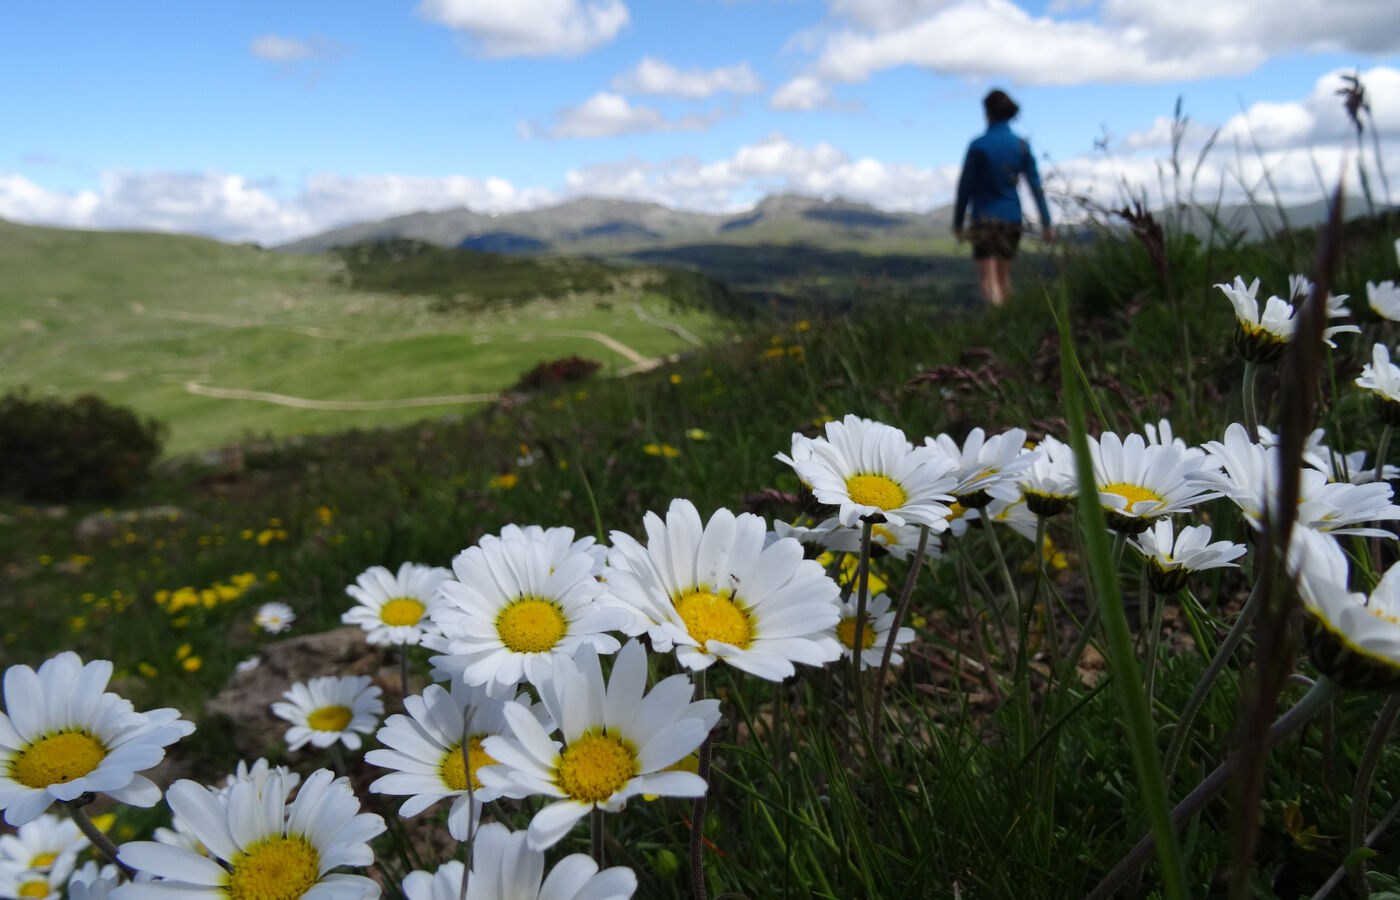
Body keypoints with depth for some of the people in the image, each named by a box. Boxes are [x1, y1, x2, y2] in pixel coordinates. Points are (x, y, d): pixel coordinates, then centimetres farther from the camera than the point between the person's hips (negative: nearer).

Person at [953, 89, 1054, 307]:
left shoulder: (978, 146, -9)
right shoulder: (1021, 146, 2)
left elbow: (965, 186, -5)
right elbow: (1036, 185, 2)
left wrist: (957, 222, 4)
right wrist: (1046, 222, 5)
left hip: (984, 217, -4)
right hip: (1012, 218, 5)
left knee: (988, 278, -8)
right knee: (1004, 275, 18)